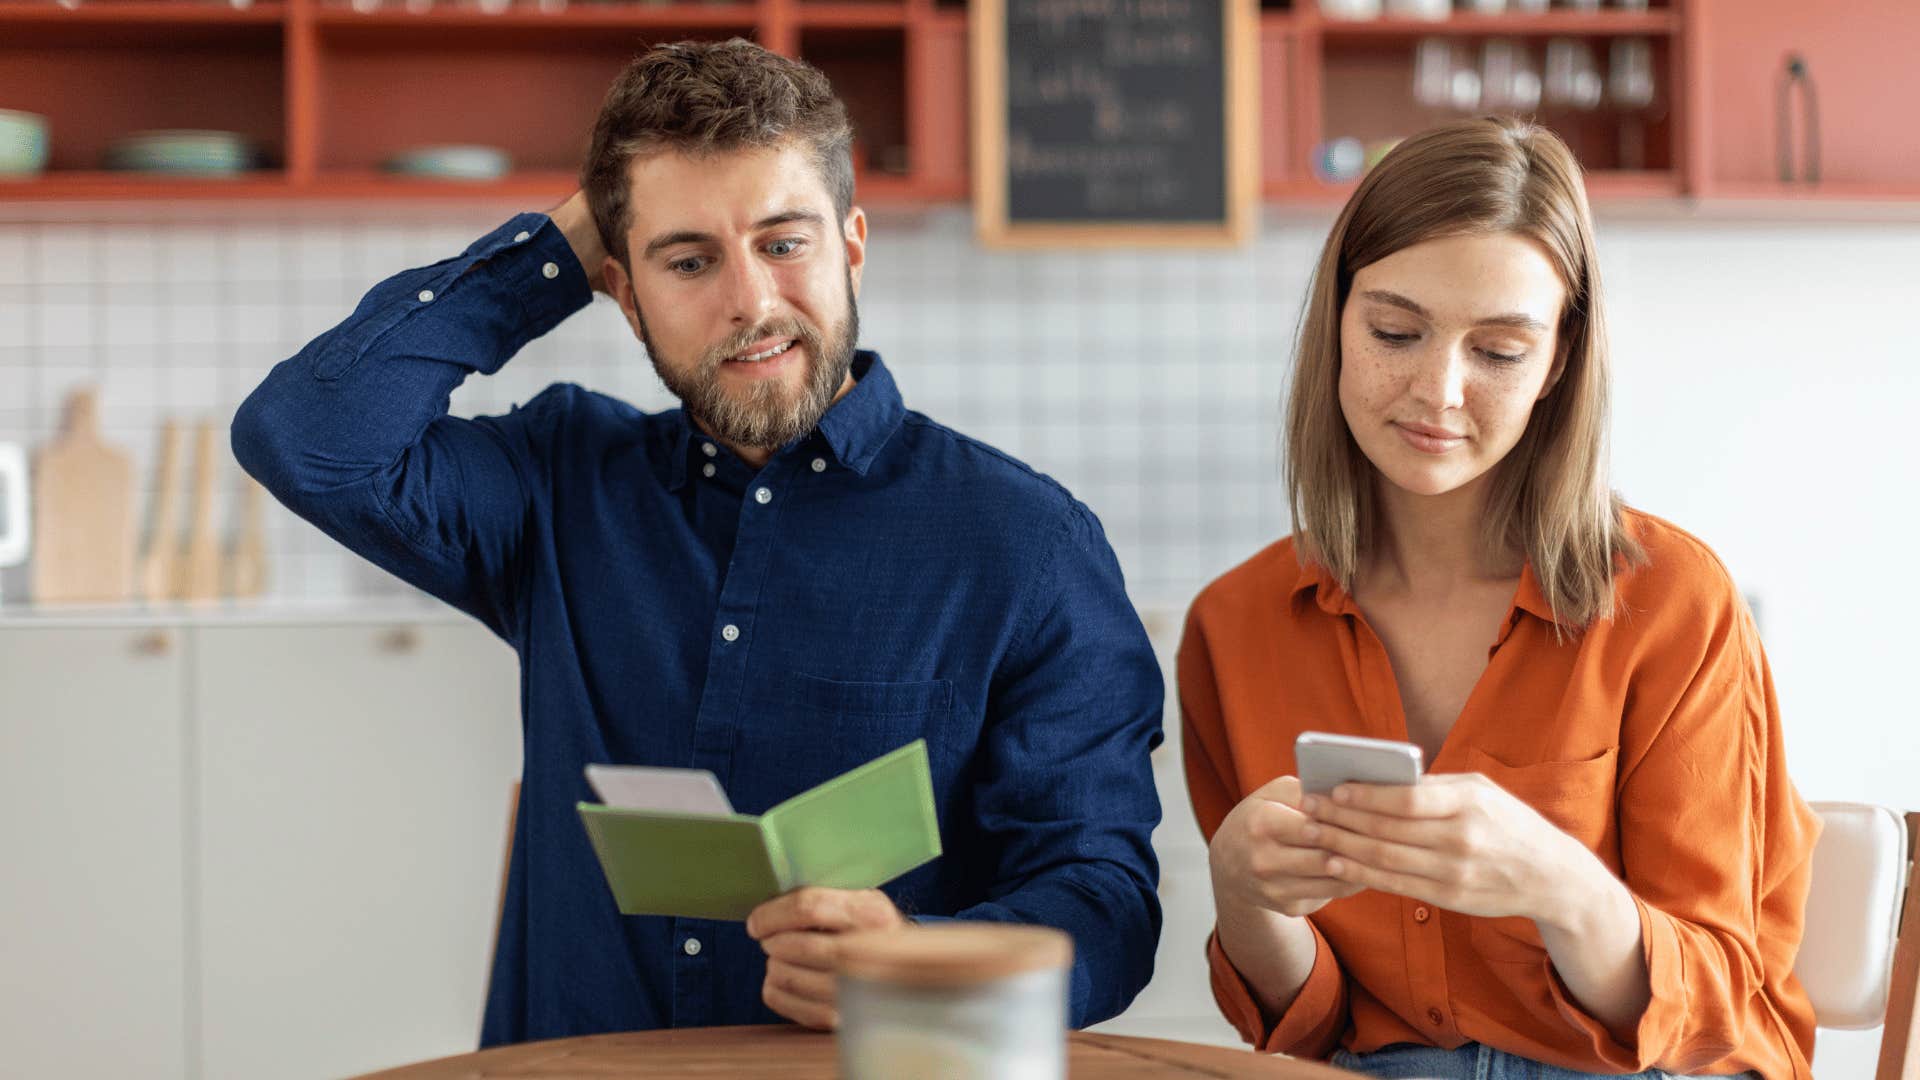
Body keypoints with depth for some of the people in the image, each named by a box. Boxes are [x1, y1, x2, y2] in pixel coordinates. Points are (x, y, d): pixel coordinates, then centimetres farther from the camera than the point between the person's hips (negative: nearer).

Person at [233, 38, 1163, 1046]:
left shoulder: (1025, 543, -2)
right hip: (568, 1066, 2)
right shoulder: (570, 481, 10)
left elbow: (1104, 897, -6)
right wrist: (559, 245, 3)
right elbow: (307, 438, -1)